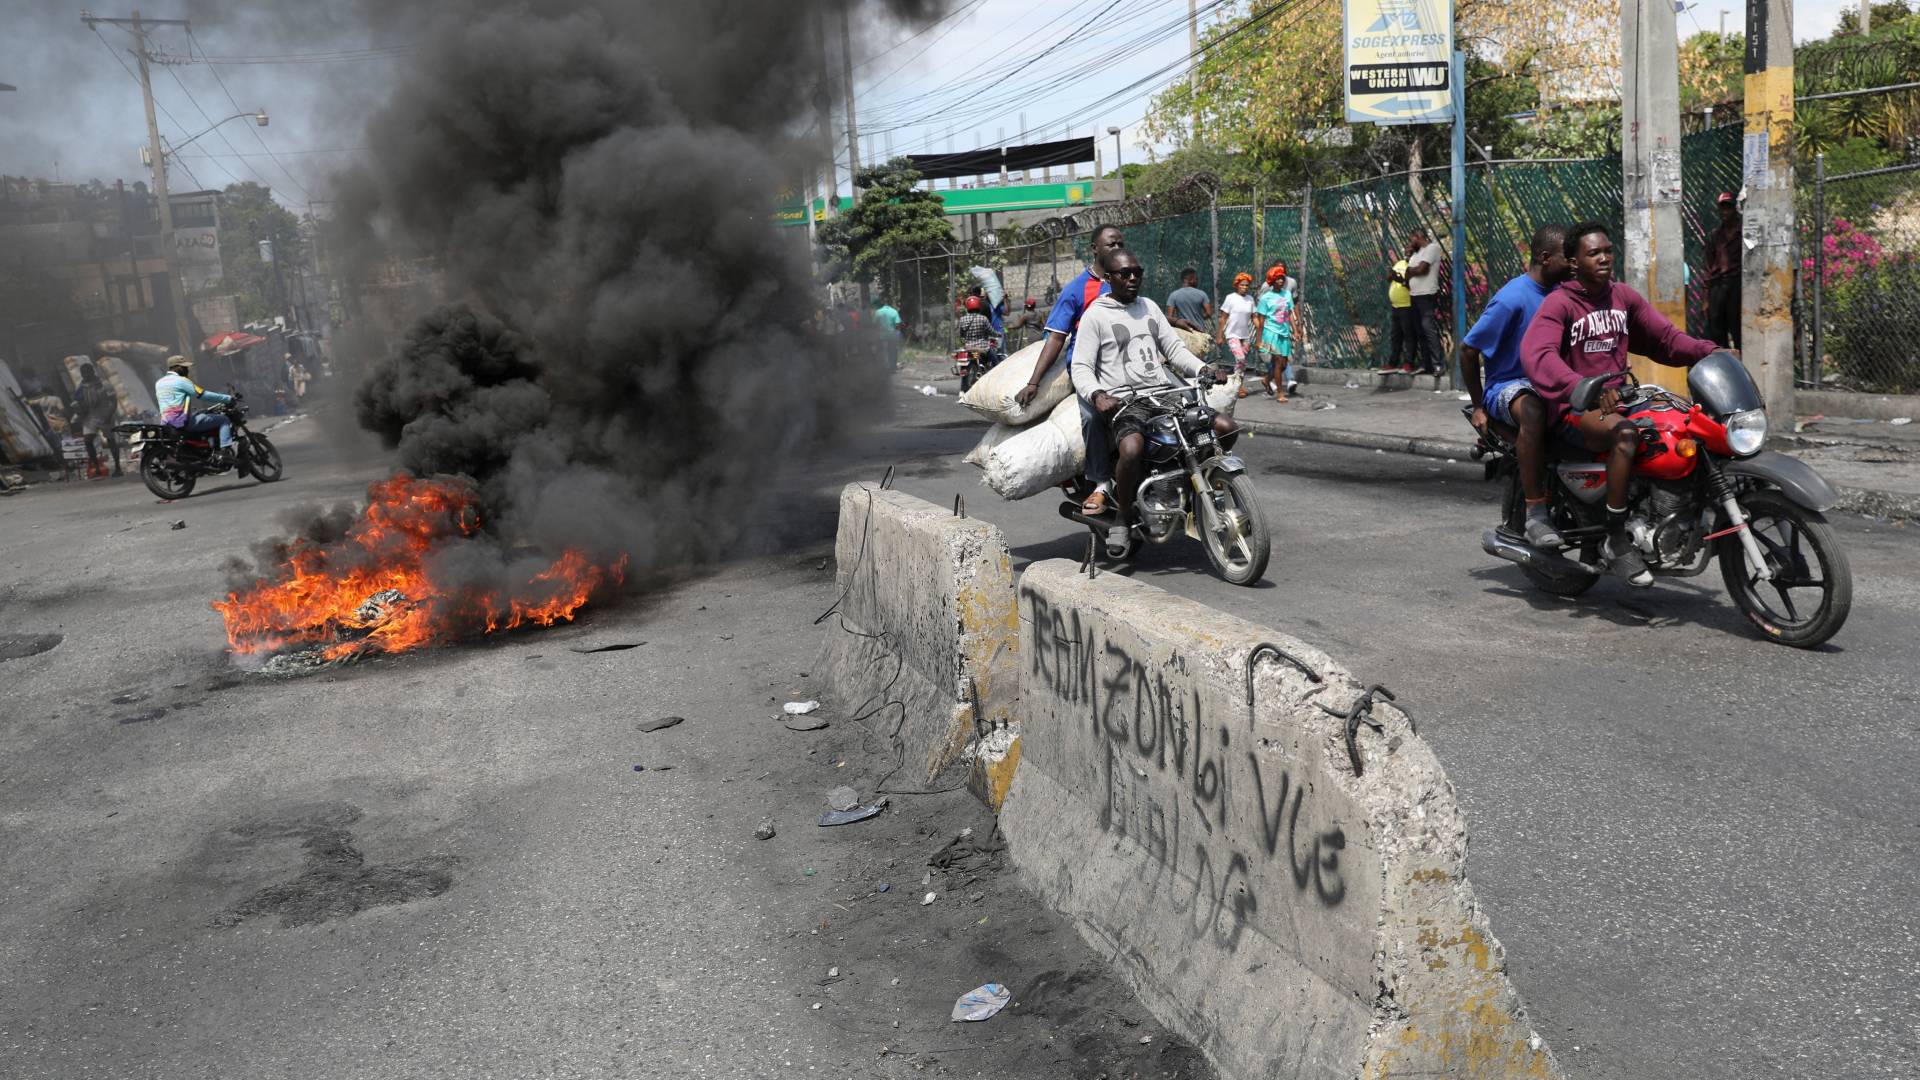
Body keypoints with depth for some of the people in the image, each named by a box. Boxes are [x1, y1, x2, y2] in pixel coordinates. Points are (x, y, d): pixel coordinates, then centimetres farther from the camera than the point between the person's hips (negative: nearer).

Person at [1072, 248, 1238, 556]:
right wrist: (1097, 395, -25)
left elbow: (1174, 348, 18)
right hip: (1124, 401, -6)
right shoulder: (1096, 315, 2)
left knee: (1226, 427, -10)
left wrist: (1203, 369, -1)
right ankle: (1121, 519, -13)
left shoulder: (1150, 307, 20)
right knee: (1132, 448, -37)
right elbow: (1081, 367, -5)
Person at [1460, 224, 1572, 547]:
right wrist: (1478, 406, -7)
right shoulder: (1512, 299, -13)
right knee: (1533, 411, -41)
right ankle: (1535, 515, -39)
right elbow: (1468, 350, -10)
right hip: (1509, 385, -8)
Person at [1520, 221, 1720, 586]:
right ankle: (1616, 541, -29)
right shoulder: (1559, 303, -9)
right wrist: (1582, 387, -42)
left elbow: (1664, 336, 14)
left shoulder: (1623, 296, 13)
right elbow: (1536, 354, -26)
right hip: (1574, 407, -7)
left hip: (1618, 398, 7)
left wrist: (1706, 350, -6)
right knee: (1625, 432, -35)